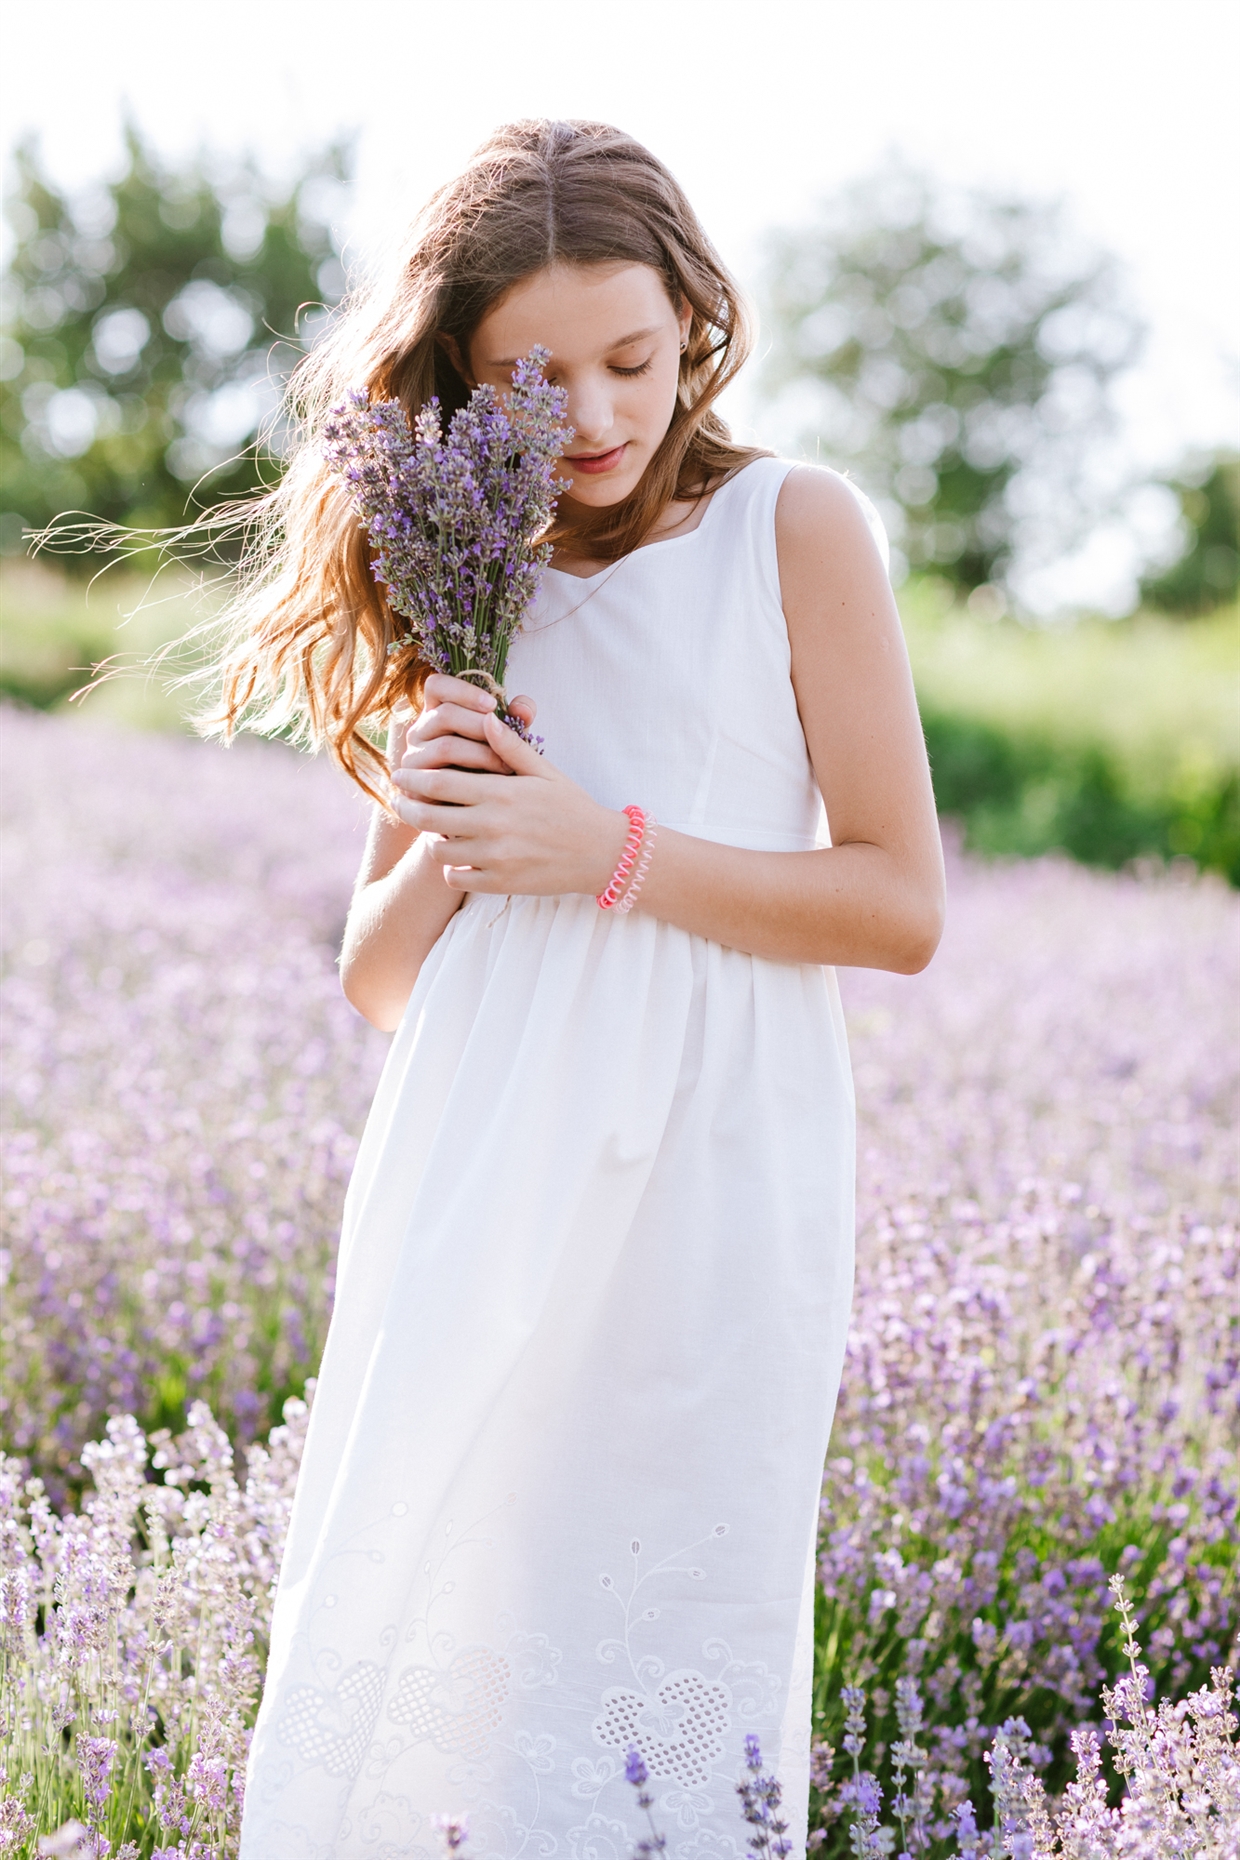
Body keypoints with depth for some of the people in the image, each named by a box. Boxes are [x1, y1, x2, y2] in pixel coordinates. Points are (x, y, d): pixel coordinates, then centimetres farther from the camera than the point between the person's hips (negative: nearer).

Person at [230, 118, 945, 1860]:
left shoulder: (791, 527, 1)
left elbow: (900, 902, -3)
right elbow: (380, 981, 15)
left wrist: (610, 849, -12)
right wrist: (438, 844, -6)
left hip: (707, 1206, -4)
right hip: (474, 1202, 4)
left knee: (660, 1692, 0)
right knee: (404, 1652, 6)